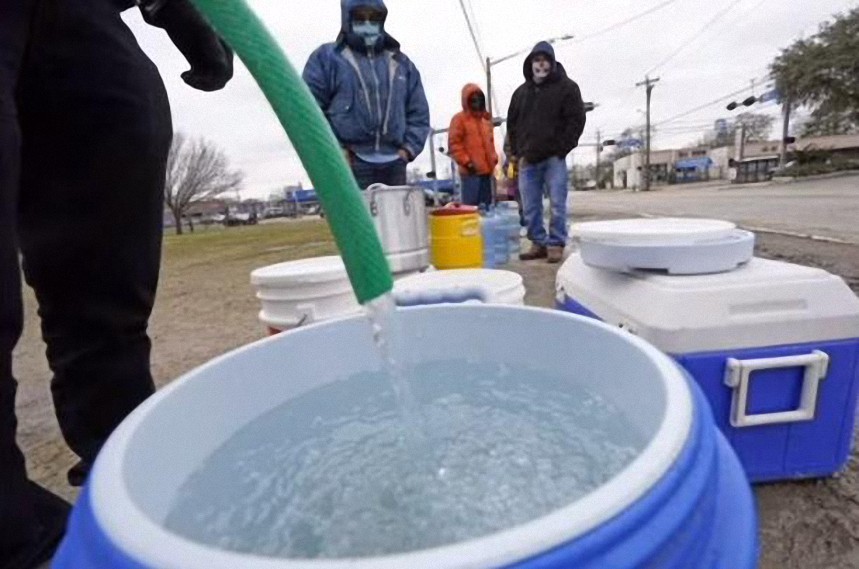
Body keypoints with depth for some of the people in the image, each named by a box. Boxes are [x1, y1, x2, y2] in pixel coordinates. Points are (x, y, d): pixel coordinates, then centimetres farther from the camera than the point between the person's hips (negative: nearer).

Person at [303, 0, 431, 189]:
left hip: (393, 163, 5)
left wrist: (409, 147, 4)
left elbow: (418, 111, 19)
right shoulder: (327, 58, 8)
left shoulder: (401, 63, 21)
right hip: (349, 164, -4)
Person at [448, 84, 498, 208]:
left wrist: (494, 158, 12)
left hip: (487, 170, 7)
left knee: (486, 204, 12)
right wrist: (466, 161, -14)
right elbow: (454, 144, -9)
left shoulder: (486, 118, 18)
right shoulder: (459, 119, -3)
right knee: (470, 204, -10)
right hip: (471, 171, -7)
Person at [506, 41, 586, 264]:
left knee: (557, 205, -2)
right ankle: (538, 243, 15)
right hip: (527, 159, 4)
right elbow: (512, 123, 18)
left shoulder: (567, 87, 3)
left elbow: (576, 121, -3)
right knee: (530, 207, 5)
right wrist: (517, 152, 7)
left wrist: (560, 150, -11)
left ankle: (556, 244, 6)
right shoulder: (521, 91, 16)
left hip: (554, 158, -4)